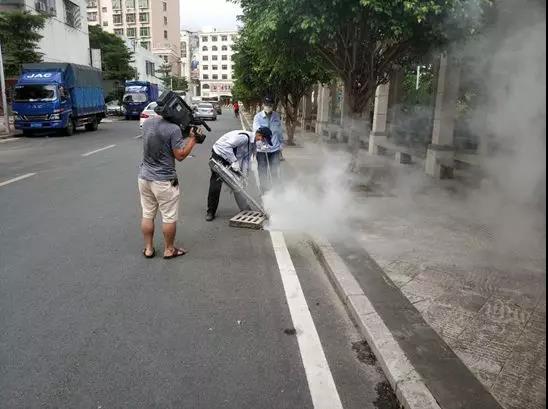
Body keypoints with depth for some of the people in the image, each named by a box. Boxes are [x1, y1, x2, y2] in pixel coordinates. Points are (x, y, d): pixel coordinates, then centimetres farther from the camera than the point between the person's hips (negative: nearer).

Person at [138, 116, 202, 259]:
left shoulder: (147, 123, 2)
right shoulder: (174, 129, -18)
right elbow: (180, 155, -14)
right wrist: (193, 138, -5)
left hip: (144, 177, 7)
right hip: (164, 181, -6)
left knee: (147, 215, 15)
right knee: (169, 217, 8)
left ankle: (148, 248, 26)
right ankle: (169, 250, 20)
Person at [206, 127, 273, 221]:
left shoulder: (253, 144, -1)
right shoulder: (244, 137, -31)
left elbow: (246, 159, 2)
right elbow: (226, 146, -36)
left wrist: (244, 175, -7)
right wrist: (234, 162, -35)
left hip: (232, 159, 8)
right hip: (219, 154, -8)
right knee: (215, 185, -7)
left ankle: (245, 209, 18)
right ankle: (210, 212, 5)